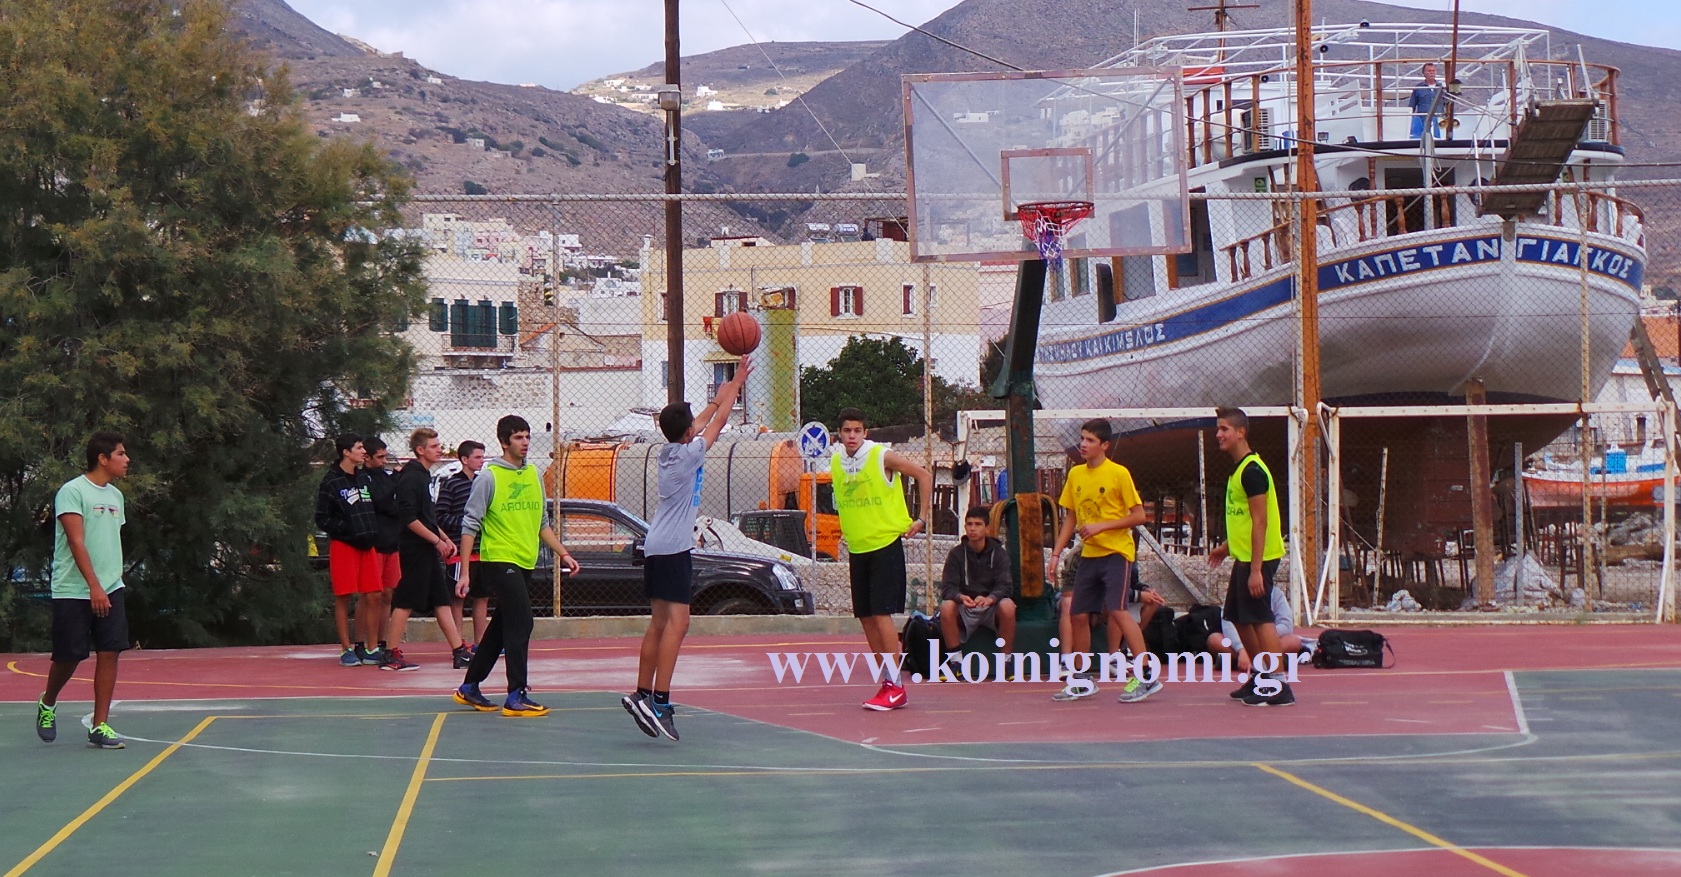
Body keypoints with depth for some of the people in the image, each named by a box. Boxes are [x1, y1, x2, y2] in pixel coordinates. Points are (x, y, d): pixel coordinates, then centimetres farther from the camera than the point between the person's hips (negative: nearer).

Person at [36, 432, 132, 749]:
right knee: (69, 657, 0)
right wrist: (94, 586, -25)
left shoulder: (115, 496, 13)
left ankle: (99, 727, 0)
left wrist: (114, 582, 15)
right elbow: (76, 542, -18)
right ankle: (47, 705, 29)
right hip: (73, 592, -6)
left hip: (111, 590, 6)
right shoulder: (72, 491, -11)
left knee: (110, 652, -4)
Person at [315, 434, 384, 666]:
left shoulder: (364, 477, 13)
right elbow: (322, 519, -6)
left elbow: (374, 506, 22)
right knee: (343, 597, -3)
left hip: (367, 545, 6)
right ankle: (347, 650, 3)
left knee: (373, 596, 1)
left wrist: (373, 532, 4)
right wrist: (347, 529, -16)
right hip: (342, 545, -6)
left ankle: (371, 649, 8)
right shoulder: (331, 482, -6)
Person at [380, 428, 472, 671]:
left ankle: (460, 653, 11)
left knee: (442, 600, 9)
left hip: (428, 550, 10)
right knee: (406, 602, -6)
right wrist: (437, 541, -19)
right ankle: (391, 656, -2)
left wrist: (445, 539, 16)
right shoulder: (411, 477, -14)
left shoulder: (424, 476, 16)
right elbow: (409, 518, -22)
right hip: (415, 549, -10)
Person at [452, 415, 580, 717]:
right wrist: (464, 573, -12)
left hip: (525, 564, 7)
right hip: (498, 560, -7)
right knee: (521, 622, -14)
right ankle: (516, 697, -10)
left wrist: (563, 553, 12)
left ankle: (469, 687, 25)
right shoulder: (489, 477, -8)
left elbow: (541, 523, 21)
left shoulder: (534, 475, 12)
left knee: (502, 628, 13)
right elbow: (470, 525, -7)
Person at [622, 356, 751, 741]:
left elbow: (695, 428, 29)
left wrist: (718, 399, 37)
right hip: (674, 549, -9)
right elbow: (718, 422, 2)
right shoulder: (690, 454, -10)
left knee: (659, 623, 13)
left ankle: (642, 694, 14)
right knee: (676, 622, -13)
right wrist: (735, 385, 16)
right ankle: (659, 700, -22)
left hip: (655, 547, 9)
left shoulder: (664, 452, 11)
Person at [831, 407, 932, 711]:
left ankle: (896, 687, -11)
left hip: (886, 545, -6)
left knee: (881, 614, -13)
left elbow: (923, 476, -3)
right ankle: (888, 682, 13)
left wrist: (922, 519, -5)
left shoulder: (882, 457, -10)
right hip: (857, 549, 6)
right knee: (866, 618, 5)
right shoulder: (835, 462, 7)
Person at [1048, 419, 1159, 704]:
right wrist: (1057, 553, 9)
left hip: (1116, 552, -7)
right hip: (1088, 554, 7)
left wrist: (1101, 526, -17)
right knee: (1078, 615, 5)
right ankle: (1083, 681, 18)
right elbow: (1070, 518, 17)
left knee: (1117, 610, -20)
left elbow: (1139, 515, -9)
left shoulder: (1119, 474, -8)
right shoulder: (1075, 474, 10)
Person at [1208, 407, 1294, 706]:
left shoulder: (1252, 470, -16)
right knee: (1239, 618, 15)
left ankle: (1278, 688, -7)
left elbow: (1260, 521, -20)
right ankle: (1261, 678, 25)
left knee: (1260, 619, -9)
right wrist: (1226, 546, 22)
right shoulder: (1239, 469, 14)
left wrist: (1256, 569, -22)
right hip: (1243, 558, 10)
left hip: (1258, 558, -10)